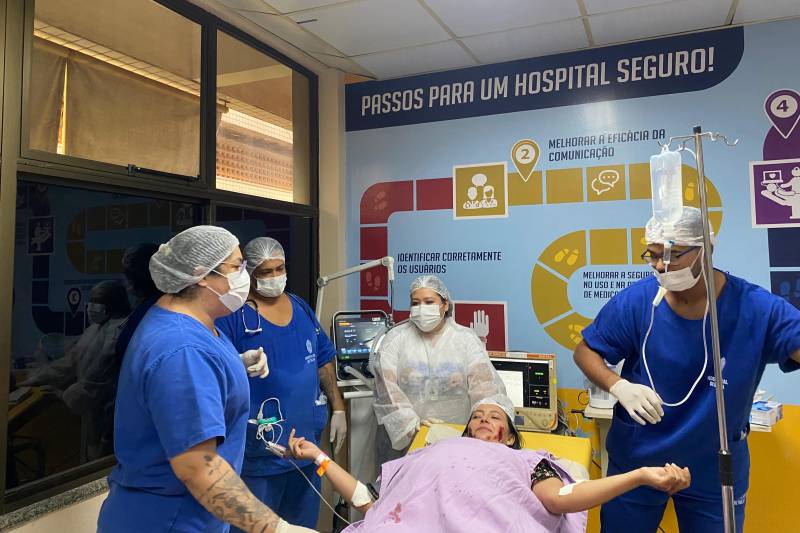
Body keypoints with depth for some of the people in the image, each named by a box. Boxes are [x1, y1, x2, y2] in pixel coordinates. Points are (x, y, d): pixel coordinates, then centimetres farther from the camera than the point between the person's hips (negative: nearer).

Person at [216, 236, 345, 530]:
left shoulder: (301, 307, 8)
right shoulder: (233, 314, -10)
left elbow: (324, 361, 13)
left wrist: (338, 409, 10)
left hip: (307, 440, 6)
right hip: (259, 448, -5)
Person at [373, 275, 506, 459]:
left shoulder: (466, 339, 2)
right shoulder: (395, 339, 2)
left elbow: (485, 387, -8)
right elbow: (388, 388, -7)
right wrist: (411, 423, -18)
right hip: (400, 436, 0)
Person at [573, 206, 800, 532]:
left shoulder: (756, 308, -16)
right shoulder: (636, 301, -15)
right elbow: (585, 351, -6)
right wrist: (618, 386, -25)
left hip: (716, 468, 0)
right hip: (636, 459, 1)